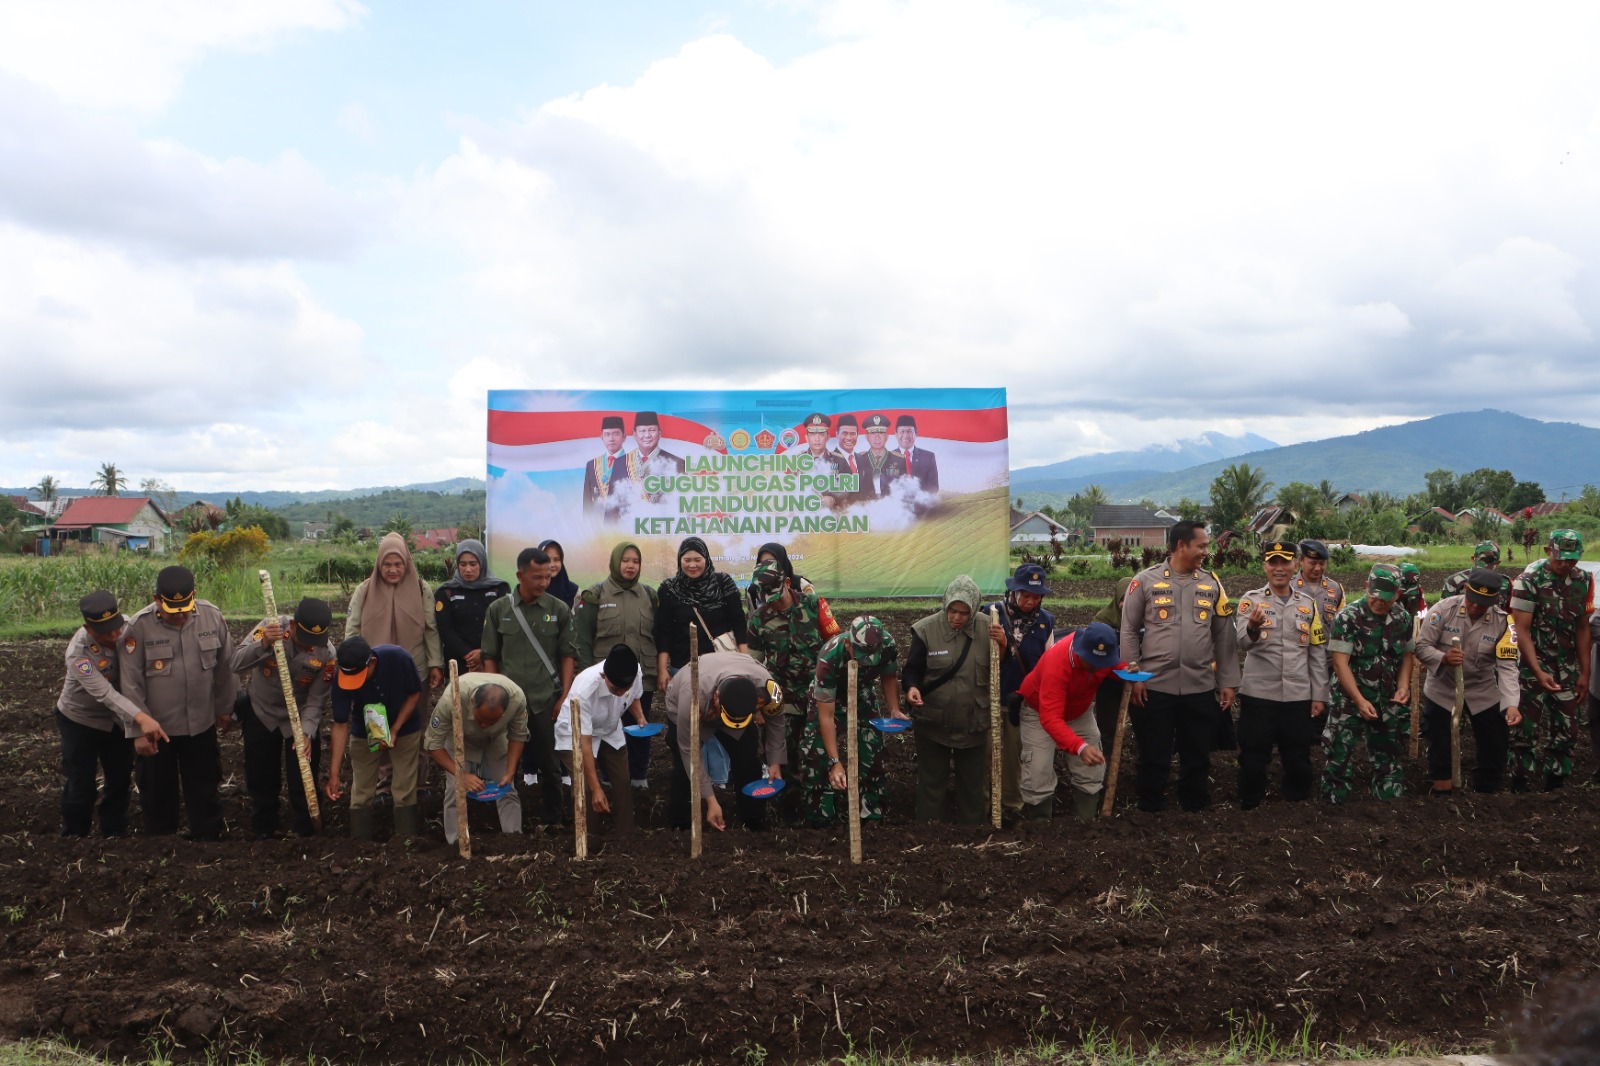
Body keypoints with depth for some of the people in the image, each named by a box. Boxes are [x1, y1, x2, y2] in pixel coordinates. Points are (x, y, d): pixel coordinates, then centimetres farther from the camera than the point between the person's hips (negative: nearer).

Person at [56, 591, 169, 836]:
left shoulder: (127, 627, -19)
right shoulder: (78, 653, -32)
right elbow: (105, 694, -41)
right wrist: (141, 718, -54)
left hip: (118, 718, 5)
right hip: (80, 721, -5)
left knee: (120, 780, 15)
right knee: (81, 787, 3)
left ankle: (114, 835, 32)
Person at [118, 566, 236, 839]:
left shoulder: (212, 616, -9)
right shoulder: (138, 627, -17)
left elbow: (225, 666, 3)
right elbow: (131, 684, -12)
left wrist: (225, 709, 10)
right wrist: (138, 730, -11)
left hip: (202, 724, 2)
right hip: (155, 727, -2)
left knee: (205, 786, 16)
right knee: (157, 791, 14)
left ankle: (209, 838, 31)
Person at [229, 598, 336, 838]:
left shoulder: (327, 653, -25)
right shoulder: (269, 628, -26)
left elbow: (316, 701, -19)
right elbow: (235, 665, -33)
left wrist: (306, 733, -33)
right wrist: (263, 644, -50)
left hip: (299, 716, -1)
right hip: (260, 712, 1)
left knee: (304, 779, 3)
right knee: (261, 777, 14)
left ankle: (308, 832, 22)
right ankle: (264, 830, 35)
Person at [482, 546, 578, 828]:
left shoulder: (559, 610, 1)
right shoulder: (498, 609, 3)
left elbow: (568, 655, 3)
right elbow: (490, 657, 7)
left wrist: (564, 696, -3)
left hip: (547, 701, -1)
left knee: (549, 763, 3)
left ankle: (552, 820, 16)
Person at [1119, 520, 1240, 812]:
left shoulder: (1212, 583, 7)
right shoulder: (1145, 581, -3)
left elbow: (1224, 636, 9)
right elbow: (1129, 631, -1)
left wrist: (1228, 681, 7)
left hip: (1201, 687, 3)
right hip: (1155, 685, -3)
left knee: (1198, 754, 12)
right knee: (1154, 754, 6)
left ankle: (1195, 806, 27)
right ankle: (1150, 809, 20)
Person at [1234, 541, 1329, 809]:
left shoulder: (1308, 604, 8)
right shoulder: (1251, 600, -2)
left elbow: (1318, 653, 10)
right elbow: (1243, 642, -17)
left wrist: (1319, 696, 6)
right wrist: (1253, 627, -40)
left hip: (1299, 696, 3)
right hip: (1258, 694, -3)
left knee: (1298, 756, 13)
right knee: (1254, 756, 5)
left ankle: (1298, 803, 30)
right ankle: (1250, 806, 20)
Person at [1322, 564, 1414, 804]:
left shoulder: (1403, 618, 1)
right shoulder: (1348, 617, -15)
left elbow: (1406, 655, 12)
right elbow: (1340, 662, -17)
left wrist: (1403, 685, -6)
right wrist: (1360, 700, -22)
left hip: (1387, 702, 5)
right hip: (1350, 699, -5)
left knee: (1388, 755, 15)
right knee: (1341, 753, -3)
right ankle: (1334, 802, 9)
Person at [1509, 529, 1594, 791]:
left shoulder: (1583, 580, 3)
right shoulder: (1529, 580, -14)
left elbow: (1582, 629, 8)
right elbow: (1522, 631, -14)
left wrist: (1584, 672, 7)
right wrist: (1538, 672, -21)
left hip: (1567, 667, 5)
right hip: (1534, 663, -5)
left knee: (1566, 728, 8)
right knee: (1528, 725, -4)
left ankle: (1556, 784, 18)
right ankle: (1519, 784, 6)